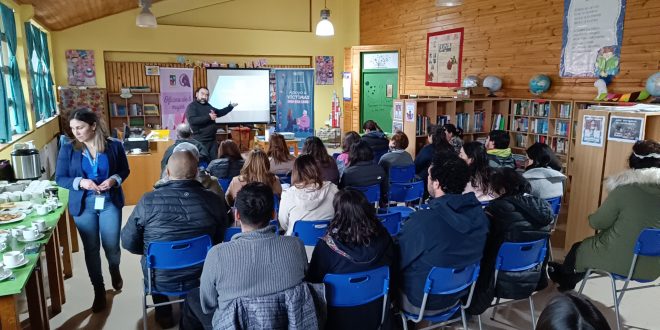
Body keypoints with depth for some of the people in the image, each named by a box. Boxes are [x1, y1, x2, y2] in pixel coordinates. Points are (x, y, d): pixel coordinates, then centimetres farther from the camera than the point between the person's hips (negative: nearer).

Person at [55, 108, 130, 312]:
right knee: (91, 249, 8)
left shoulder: (114, 146, -7)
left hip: (110, 202, -1)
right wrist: (80, 182, -20)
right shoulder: (67, 149, -5)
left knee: (112, 245, 4)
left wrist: (114, 179, -17)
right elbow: (60, 179, -2)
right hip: (83, 205, 1)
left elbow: (125, 170, 4)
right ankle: (99, 291, 25)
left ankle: (115, 271, 40)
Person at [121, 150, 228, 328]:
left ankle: (163, 314, 45)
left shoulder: (148, 201, -21)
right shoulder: (214, 200, -17)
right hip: (201, 278, 1)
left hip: (159, 279, 0)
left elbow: (128, 242, -7)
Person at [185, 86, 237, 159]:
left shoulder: (208, 106, 16)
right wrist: (209, 117, -21)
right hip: (200, 141, -7)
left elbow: (219, 112, 32)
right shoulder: (191, 106, -6)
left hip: (212, 140, 8)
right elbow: (192, 120, -23)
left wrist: (231, 106, 24)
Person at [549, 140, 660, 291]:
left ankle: (563, 276, 53)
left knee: (579, 248, 25)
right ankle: (568, 280, 47)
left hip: (622, 261, -5)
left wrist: (592, 217, 13)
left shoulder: (625, 188, -19)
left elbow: (597, 222, -9)